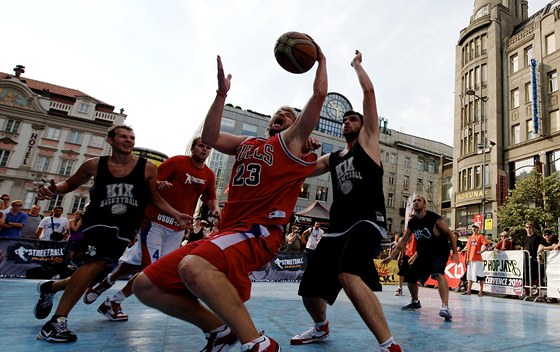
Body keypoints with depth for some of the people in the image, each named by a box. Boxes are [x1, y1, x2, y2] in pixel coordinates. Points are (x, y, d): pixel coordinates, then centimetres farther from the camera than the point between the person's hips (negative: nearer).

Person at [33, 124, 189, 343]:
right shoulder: (94, 165, -2)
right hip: (98, 220, -2)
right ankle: (57, 321, -13)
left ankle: (50, 287, 38)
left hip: (125, 227, 2)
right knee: (97, 262, -25)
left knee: (96, 266, 9)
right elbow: (71, 183, 12)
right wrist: (53, 189, -10)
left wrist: (176, 215, -7)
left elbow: (155, 198, 3)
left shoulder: (147, 168, -5)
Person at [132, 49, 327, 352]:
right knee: (146, 285, 2)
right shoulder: (247, 143, 27)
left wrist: (321, 60, 18)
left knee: (193, 266, -38)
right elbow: (209, 137, 18)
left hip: (259, 233, -7)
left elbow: (319, 94, 4)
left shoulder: (292, 141, 10)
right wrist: (222, 93, 19)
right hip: (227, 233, 8)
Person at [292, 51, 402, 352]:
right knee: (310, 290, 8)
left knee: (348, 275, -35)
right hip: (337, 229, 7)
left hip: (367, 223, -6)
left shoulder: (369, 140, 10)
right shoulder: (332, 159, 23)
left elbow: (369, 92, 4)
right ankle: (321, 327, 40)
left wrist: (356, 64, 18)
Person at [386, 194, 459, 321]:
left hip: (440, 252, -6)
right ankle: (415, 301, 33)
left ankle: (445, 307, -36)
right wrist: (391, 256, 3)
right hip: (423, 254, 6)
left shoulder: (435, 218, -18)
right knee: (410, 278, 9)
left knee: (438, 274, -34)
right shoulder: (412, 222, -2)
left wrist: (455, 253, -15)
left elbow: (449, 234, -10)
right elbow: (404, 241, 6)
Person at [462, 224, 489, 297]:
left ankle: (481, 291, 4)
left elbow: (486, 245, -11)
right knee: (470, 275, 11)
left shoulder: (480, 236, -2)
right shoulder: (470, 237, 15)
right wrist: (467, 258, 9)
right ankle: (468, 290, 16)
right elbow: (468, 248, 13)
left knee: (480, 275, -3)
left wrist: (481, 251, -16)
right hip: (470, 259, 7)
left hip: (478, 259, -6)